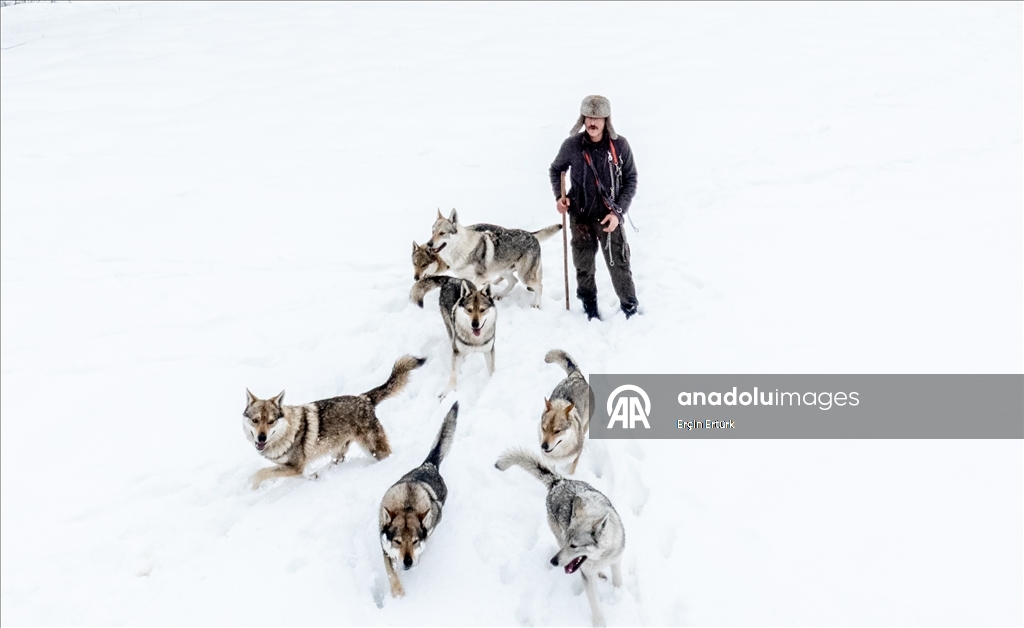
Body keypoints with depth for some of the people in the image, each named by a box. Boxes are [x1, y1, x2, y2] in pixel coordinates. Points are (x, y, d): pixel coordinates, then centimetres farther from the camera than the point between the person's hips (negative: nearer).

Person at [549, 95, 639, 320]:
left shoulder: (620, 145, -10)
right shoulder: (571, 145, -8)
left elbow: (630, 180, -2)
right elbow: (555, 170, 10)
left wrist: (618, 212, -11)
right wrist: (559, 196, -6)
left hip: (610, 216, -1)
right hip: (581, 217, 1)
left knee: (619, 265, 0)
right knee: (584, 267, 13)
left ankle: (630, 308, 18)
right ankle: (590, 307, 33)